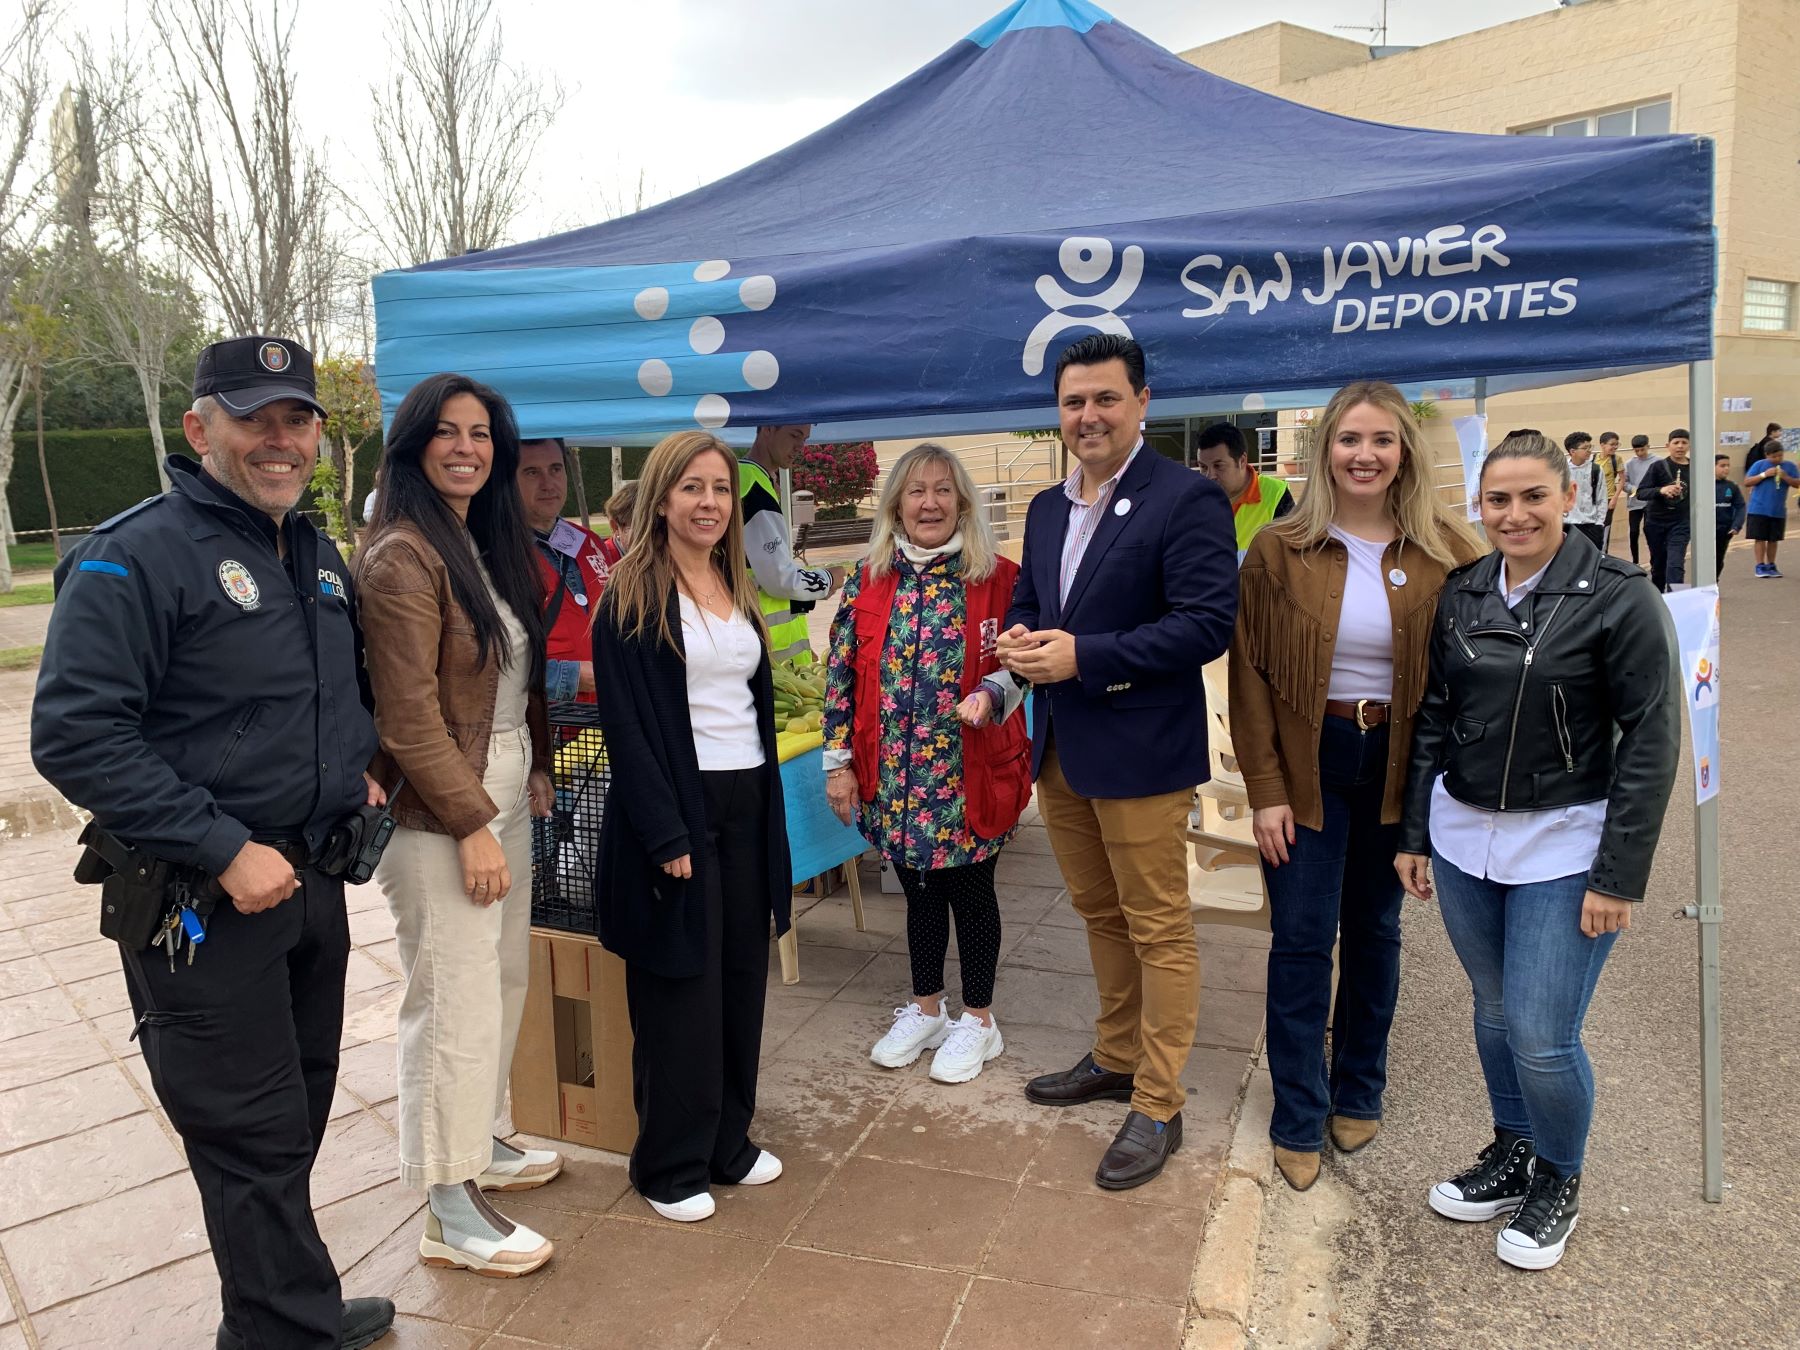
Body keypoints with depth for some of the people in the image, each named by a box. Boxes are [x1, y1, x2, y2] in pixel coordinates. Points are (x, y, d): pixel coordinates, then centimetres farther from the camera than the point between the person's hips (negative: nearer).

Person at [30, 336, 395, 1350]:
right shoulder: (135, 557, -15)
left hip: (313, 878, 8)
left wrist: (360, 768, 7)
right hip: (204, 902, -8)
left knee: (301, 1108, 18)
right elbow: (74, 735, -21)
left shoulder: (320, 556, 9)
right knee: (255, 1133, 2)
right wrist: (223, 851, -23)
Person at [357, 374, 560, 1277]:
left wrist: (534, 772, 11)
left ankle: (480, 1142, 35)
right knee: (455, 1000, -1)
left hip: (503, 794, 8)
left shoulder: (489, 542, 11)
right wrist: (472, 824, -18)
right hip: (440, 811, -8)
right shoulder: (402, 557, -15)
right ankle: (450, 1212, 13)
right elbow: (408, 715, -19)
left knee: (503, 977, 16)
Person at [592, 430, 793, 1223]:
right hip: (676, 809, -7)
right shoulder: (631, 597, -9)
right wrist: (665, 835, -17)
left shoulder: (738, 590, 12)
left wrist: (768, 804, 11)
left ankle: (728, 1140, 29)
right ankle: (671, 1165, 19)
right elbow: (624, 725, -14)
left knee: (741, 979, 13)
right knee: (680, 991, 3)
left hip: (747, 804, 7)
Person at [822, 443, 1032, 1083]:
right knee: (919, 888, 16)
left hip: (971, 774, -2)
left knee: (970, 889, 9)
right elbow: (841, 675, 3)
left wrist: (990, 693, -23)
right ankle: (925, 1010, 35)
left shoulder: (997, 578, -5)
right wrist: (839, 760, -1)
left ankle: (978, 1019, 28)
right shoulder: (866, 583, 2)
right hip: (894, 774, 3)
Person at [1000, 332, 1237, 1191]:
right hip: (1060, 749, 8)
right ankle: (1116, 1059, 38)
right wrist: (1020, 644, -6)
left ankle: (1157, 1106, 17)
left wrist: (1082, 656, -23)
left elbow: (1207, 623, -20)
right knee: (1100, 915, 20)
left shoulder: (1186, 499, -12)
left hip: (1140, 754, -7)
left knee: (1158, 929, 4)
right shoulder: (1046, 509, 12)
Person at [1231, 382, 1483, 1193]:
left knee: (1375, 930, 15)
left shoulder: (1446, 553, -3)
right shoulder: (1279, 552, -5)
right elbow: (1251, 675, -4)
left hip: (1398, 765, 2)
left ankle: (1358, 1093, 35)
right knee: (1302, 938, 1)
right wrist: (1265, 790, -8)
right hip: (1306, 765, -1)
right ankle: (1298, 1121, 17)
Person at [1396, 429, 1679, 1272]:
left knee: (1541, 1036, -2)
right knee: (1494, 1011, 16)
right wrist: (1415, 835, 9)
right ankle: (1511, 1153, 38)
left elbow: (1652, 740, -10)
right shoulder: (1458, 595, 3)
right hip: (1462, 836, 4)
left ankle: (1559, 1179, 25)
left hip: (1564, 846, -4)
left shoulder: (1619, 599, -10)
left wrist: (1619, 876, -13)